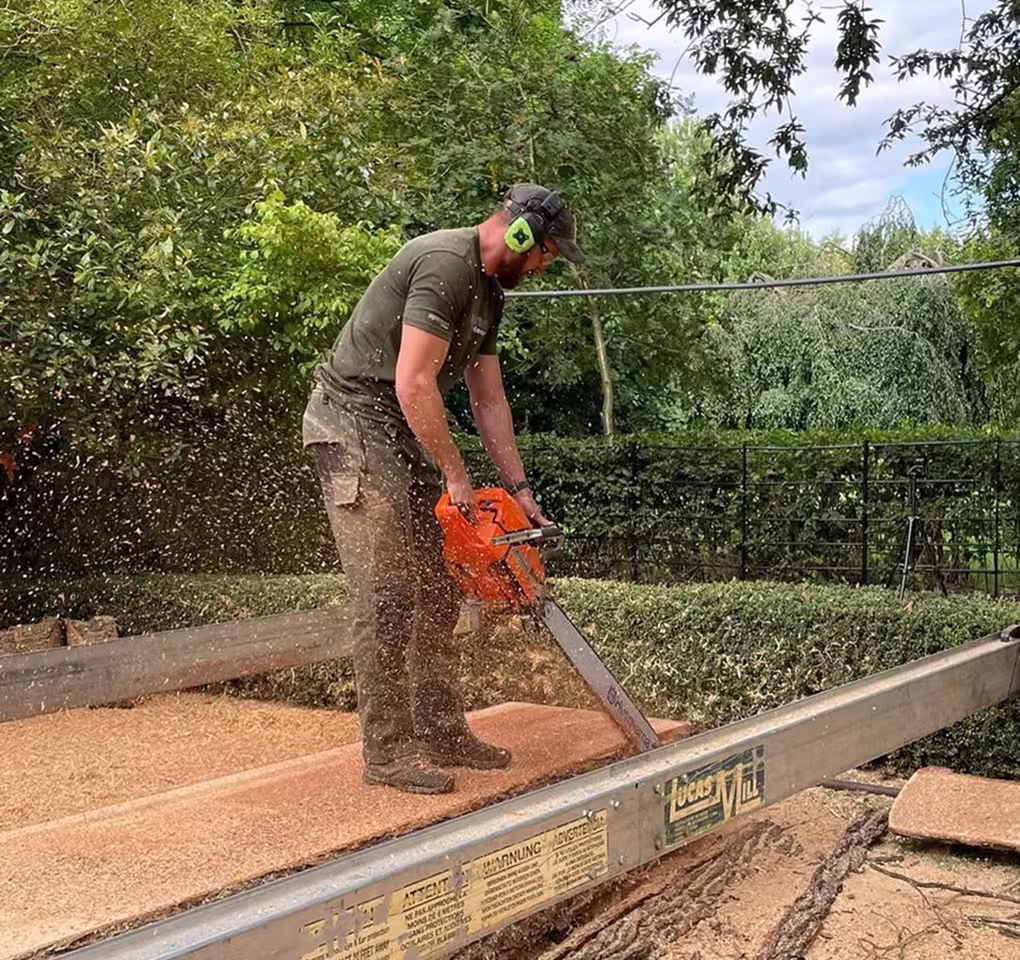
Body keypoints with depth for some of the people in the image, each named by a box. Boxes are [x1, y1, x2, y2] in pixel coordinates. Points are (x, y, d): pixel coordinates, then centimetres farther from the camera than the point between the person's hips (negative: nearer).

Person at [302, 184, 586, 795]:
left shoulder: (488, 292, 13)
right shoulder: (445, 264, -19)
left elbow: (489, 400, 13)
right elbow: (413, 385, -24)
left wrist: (520, 488, 7)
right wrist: (456, 476, -16)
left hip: (405, 439, 10)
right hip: (354, 427, -10)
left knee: (436, 590, 9)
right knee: (389, 596, -10)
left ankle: (443, 734, 17)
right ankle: (388, 752, -3)